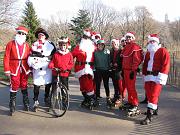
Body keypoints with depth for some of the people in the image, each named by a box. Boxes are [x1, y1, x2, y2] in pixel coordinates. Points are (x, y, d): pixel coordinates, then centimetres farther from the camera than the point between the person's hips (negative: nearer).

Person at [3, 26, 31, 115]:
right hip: (14, 69, -2)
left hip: (24, 69, 3)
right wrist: (7, 70, -8)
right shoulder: (10, 44, 0)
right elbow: (6, 57, -3)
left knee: (24, 86, 12)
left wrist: (30, 68, 5)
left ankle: (26, 103, 24)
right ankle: (12, 105, 10)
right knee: (14, 86, -2)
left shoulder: (26, 45, 7)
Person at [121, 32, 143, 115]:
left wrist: (133, 70, -19)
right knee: (128, 87, 13)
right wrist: (123, 70, 19)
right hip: (125, 70, 8)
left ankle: (135, 105, -5)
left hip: (131, 70, -8)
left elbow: (136, 60, -15)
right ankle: (130, 102, 23)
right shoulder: (126, 47, 17)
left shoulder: (135, 47, -9)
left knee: (131, 87, -9)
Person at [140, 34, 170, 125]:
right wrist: (144, 74, 16)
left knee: (153, 95, -11)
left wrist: (161, 76, -18)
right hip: (148, 76, 7)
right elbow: (145, 64, 23)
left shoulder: (163, 51, -1)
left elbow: (166, 64, -10)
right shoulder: (148, 53, 20)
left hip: (157, 76, -7)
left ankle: (149, 116, -13)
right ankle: (154, 110, 28)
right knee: (149, 94, 10)